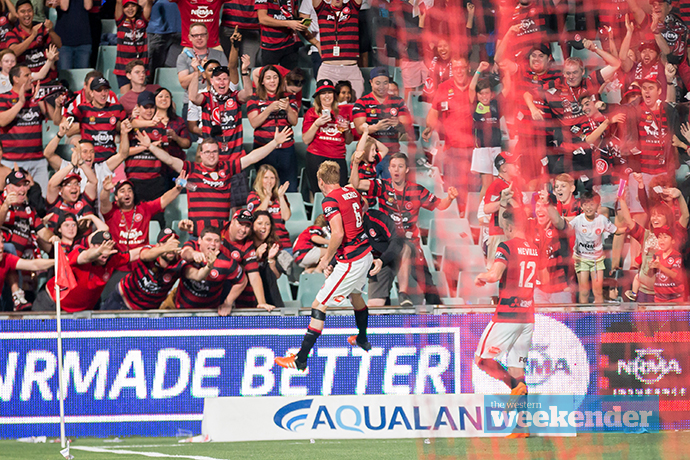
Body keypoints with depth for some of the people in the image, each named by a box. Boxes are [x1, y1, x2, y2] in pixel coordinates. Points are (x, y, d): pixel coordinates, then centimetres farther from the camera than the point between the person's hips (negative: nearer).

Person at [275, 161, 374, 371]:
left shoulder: (330, 200, -17)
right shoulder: (352, 192, 8)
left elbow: (338, 234, -27)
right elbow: (363, 206, 33)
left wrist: (327, 258, -13)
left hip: (350, 262, -9)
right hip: (366, 254, 9)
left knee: (319, 306, -7)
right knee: (355, 294, 35)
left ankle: (301, 360, -10)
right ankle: (363, 340, 55)